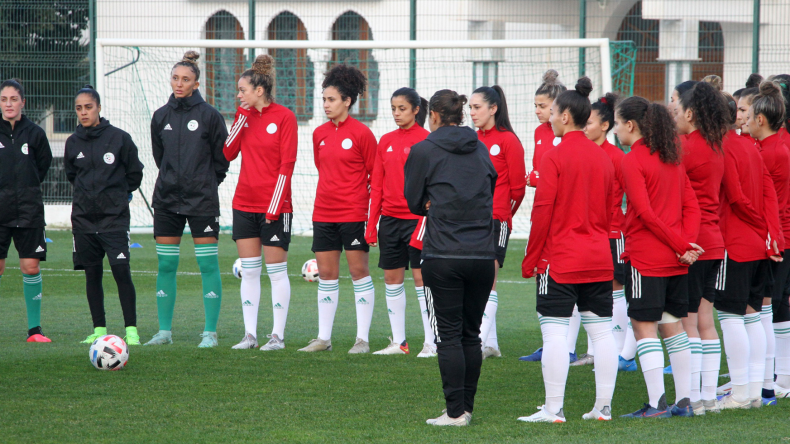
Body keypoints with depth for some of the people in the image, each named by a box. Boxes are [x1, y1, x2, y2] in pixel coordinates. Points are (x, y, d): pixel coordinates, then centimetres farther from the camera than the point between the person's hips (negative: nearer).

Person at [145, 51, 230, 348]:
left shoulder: (209, 116, -4)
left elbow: (222, 158, 2)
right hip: (167, 200, 4)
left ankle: (210, 332, 0)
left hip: (202, 201, -4)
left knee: (208, 265, -4)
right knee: (166, 265, 5)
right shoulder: (161, 117, 8)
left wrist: (204, 184, 7)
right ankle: (165, 331, 11)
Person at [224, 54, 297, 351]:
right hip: (244, 204, 6)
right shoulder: (244, 115, 10)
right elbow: (228, 153, 1)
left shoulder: (284, 117, -7)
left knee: (276, 270, -1)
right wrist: (242, 118, -5)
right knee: (249, 271, 6)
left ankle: (278, 335, 4)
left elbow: (287, 164, -10)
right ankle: (250, 334, 9)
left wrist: (274, 205, -14)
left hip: (274, 206, -6)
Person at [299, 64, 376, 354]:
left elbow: (374, 174, -2)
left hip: (353, 214, -6)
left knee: (359, 270, -2)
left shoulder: (361, 133, -6)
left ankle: (363, 338, 1)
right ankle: (324, 338, 12)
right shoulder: (319, 134, 9)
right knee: (326, 274, 7)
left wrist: (374, 209, -5)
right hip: (323, 213, 6)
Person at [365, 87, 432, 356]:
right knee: (392, 277, 7)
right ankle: (399, 342, 13)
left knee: (421, 276, -6)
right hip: (390, 218, 6)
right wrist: (371, 224, 9)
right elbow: (377, 185, 13)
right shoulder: (386, 141, 10)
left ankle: (431, 343, -2)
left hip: (416, 218, -6)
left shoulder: (426, 140, -6)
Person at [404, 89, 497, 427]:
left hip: (442, 256, -4)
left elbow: (413, 201, 5)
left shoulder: (423, 151, -2)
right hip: (482, 255, 4)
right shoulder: (481, 150, 11)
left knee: (449, 334, -1)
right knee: (471, 334, 12)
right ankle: (467, 407, 16)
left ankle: (455, 412, -3)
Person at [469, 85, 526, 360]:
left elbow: (518, 186, -2)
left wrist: (501, 214, 7)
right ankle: (491, 343, 13)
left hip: (496, 220, -6)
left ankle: (480, 342, -13)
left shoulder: (508, 140, -6)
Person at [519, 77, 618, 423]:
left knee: (554, 331, -5)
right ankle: (603, 406, 11)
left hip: (561, 260, -6)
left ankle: (553, 409, -6)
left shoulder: (555, 157, -10)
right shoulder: (603, 158, 9)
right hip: (599, 260, 6)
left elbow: (542, 212, -12)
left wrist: (530, 259, -4)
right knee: (601, 330, 8)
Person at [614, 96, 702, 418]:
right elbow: (691, 204, 9)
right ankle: (684, 400, 14)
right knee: (672, 325, 13)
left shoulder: (631, 162, -11)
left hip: (645, 256, -8)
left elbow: (646, 213, -17)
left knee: (644, 327, -4)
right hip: (676, 259, 8)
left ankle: (657, 404, -8)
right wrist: (685, 242, -2)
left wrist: (682, 245, -11)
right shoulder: (671, 157, 12)